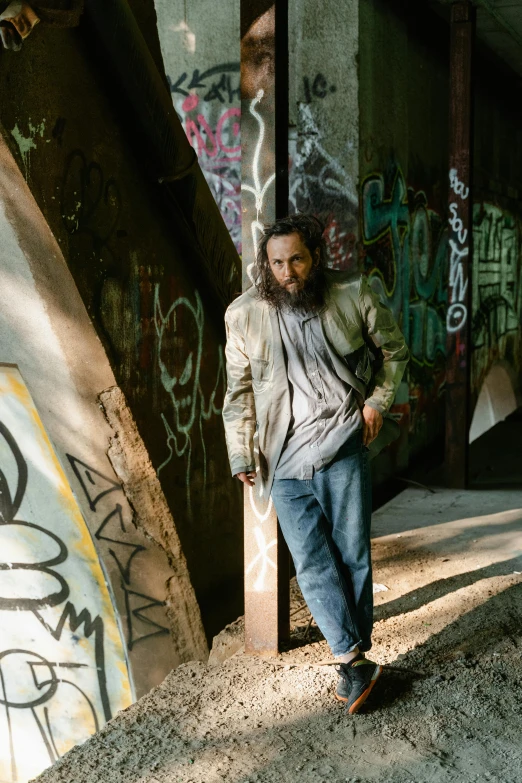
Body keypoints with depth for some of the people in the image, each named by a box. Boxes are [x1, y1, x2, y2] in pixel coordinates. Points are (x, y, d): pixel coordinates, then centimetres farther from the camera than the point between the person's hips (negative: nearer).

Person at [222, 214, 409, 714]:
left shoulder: (353, 296, -5)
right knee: (313, 564, -2)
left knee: (353, 556, 4)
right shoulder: (245, 315, -4)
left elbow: (393, 348, 12)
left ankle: (352, 662, 20)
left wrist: (377, 401, 1)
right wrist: (241, 456, 2)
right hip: (286, 462, 1)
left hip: (343, 450, 0)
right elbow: (239, 390, 5)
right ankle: (356, 661, 9)